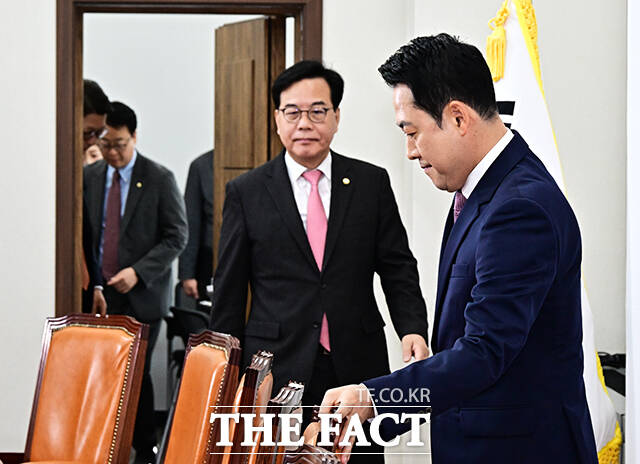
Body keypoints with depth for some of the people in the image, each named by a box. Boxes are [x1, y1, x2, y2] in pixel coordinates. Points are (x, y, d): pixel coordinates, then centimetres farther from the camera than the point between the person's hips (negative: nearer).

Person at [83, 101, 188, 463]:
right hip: (101, 294, 4)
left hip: (141, 297, -3)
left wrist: (138, 272, -15)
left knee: (135, 374, -2)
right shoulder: (90, 176, 9)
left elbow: (177, 237, -5)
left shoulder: (160, 179, -4)